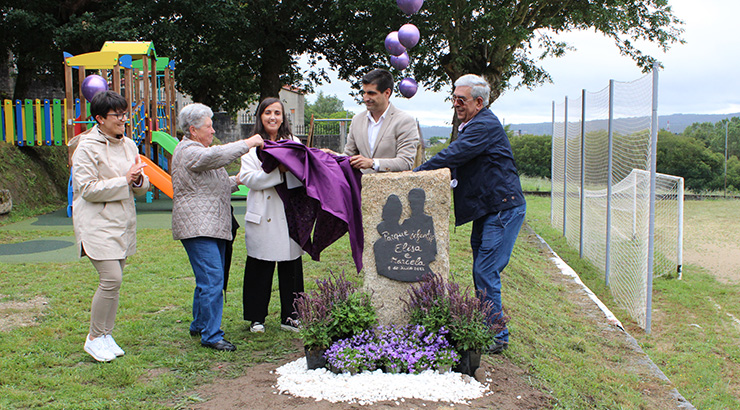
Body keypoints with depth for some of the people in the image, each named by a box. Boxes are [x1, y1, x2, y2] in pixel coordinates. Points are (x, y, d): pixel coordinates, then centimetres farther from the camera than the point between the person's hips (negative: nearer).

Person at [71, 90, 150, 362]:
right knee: (111, 279, -13)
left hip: (123, 222, 7)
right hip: (98, 224, -7)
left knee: (114, 281, 8)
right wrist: (124, 180, -17)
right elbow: (88, 189, -16)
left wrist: (139, 179, -7)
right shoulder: (87, 148, -8)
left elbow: (141, 187, 17)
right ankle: (94, 338, 3)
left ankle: (106, 335, 20)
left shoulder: (129, 145, 12)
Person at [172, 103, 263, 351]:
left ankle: (199, 325, 27)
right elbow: (215, 156, -29)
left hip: (213, 226, 11)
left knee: (208, 279, 14)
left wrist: (236, 180, 28)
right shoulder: (188, 152, -10)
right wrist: (247, 144, -22)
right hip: (197, 227, -11)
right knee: (212, 280, -13)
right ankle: (211, 335, -9)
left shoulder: (198, 149, 25)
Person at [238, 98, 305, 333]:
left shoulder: (293, 143, 15)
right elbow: (249, 179, -6)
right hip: (263, 216, -2)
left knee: (291, 267, 4)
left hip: (290, 215, 2)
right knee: (260, 268, 1)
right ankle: (257, 318, 14)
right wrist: (278, 170, -15)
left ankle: (290, 316, 15)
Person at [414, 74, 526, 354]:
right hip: (486, 210, 10)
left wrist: (416, 173, -18)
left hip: (503, 210, -10)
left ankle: (497, 337, 0)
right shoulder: (471, 126, 18)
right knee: (482, 273, 12)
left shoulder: (486, 125, -15)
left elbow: (452, 156, -23)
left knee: (486, 273, -9)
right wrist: (421, 173, 6)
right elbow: (454, 165, 20)